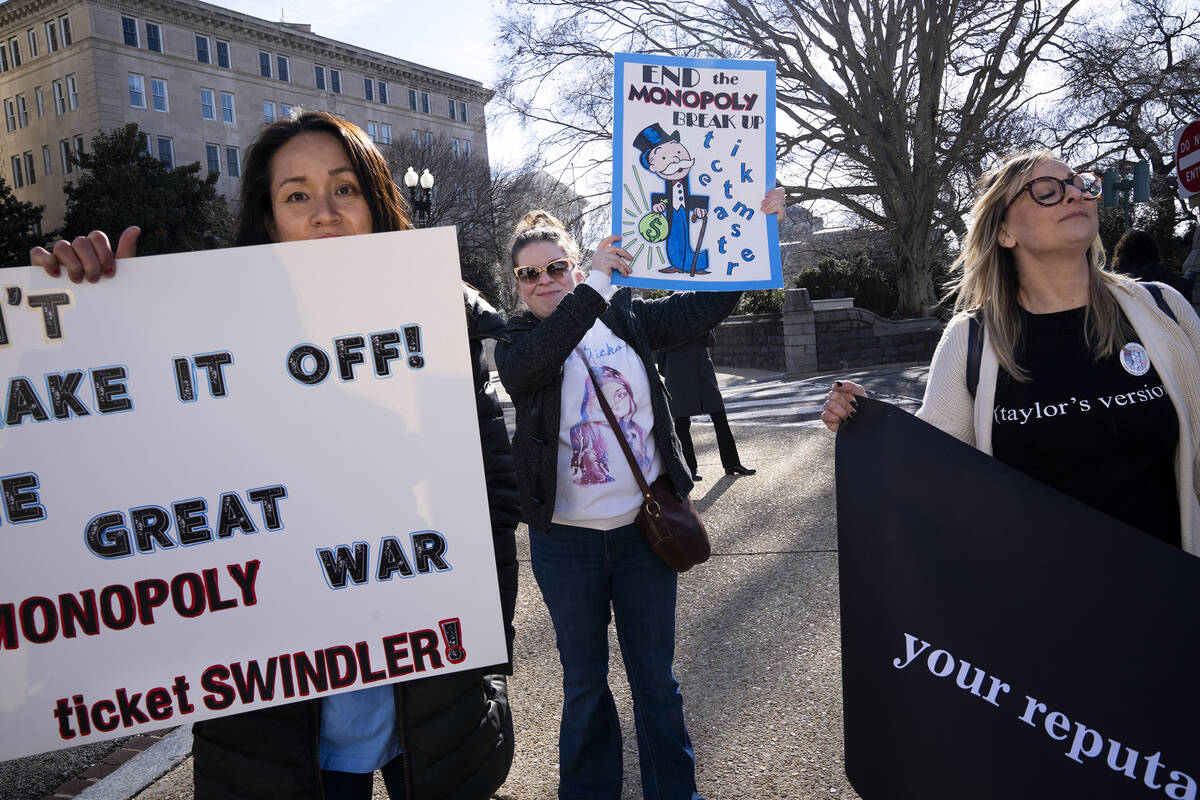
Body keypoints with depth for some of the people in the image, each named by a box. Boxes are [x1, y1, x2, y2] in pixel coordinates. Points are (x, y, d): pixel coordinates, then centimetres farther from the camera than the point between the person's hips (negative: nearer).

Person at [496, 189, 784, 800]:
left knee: (655, 677, 14)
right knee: (584, 681, 16)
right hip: (566, 539, -1)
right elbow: (523, 369, -26)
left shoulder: (626, 316, 3)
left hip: (643, 526, 1)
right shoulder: (518, 341, -2)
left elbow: (705, 305, 0)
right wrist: (594, 286, -33)